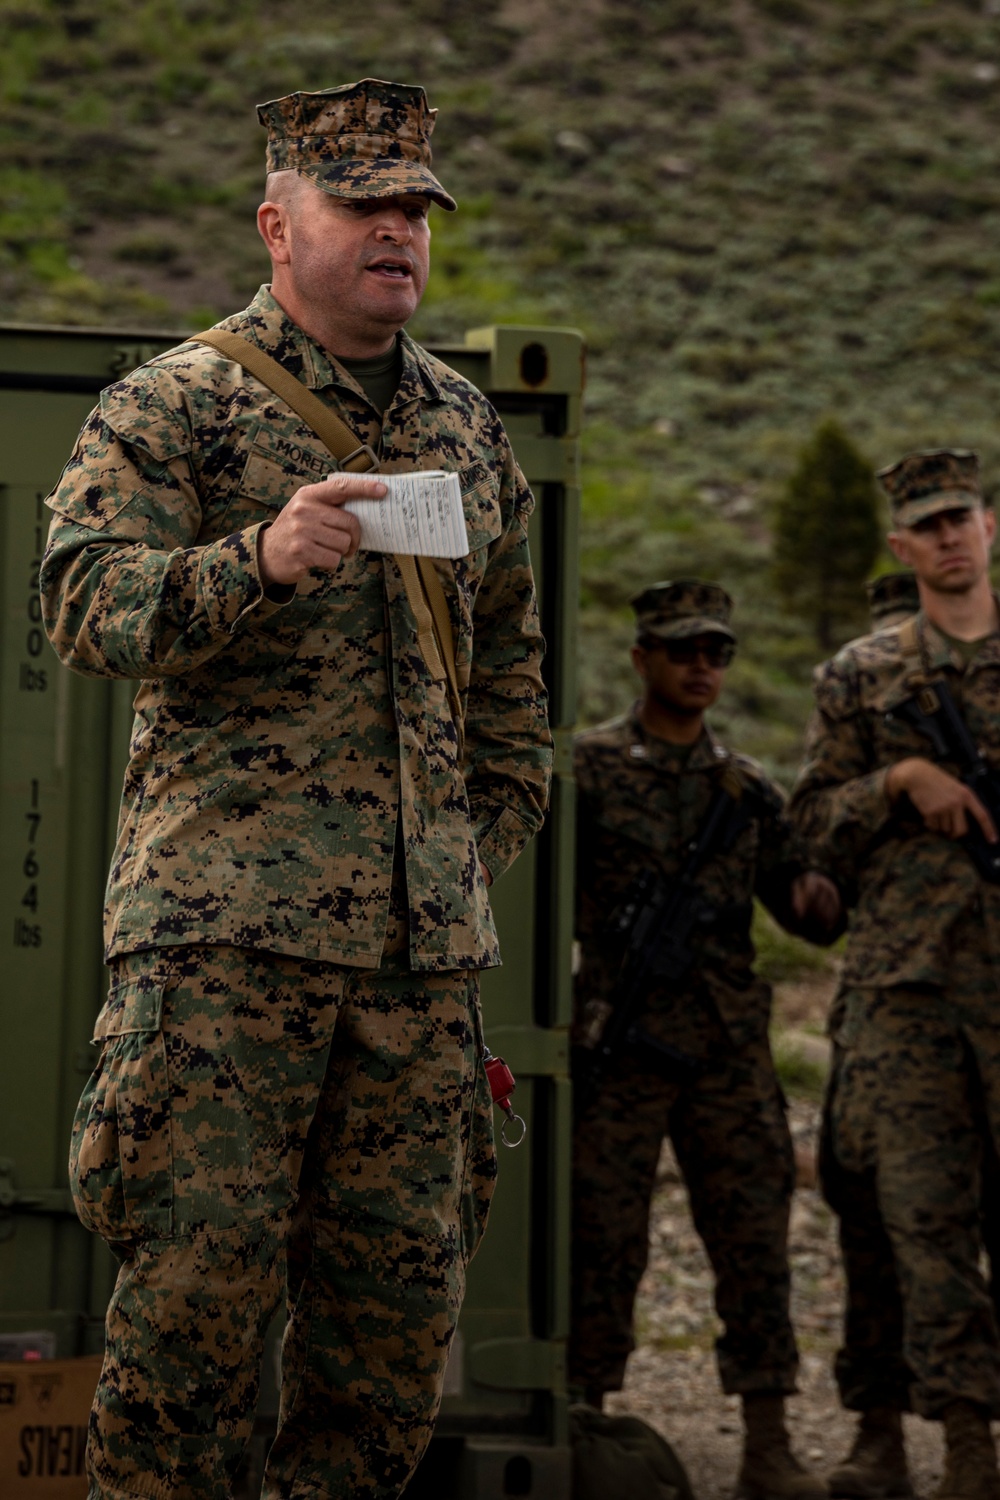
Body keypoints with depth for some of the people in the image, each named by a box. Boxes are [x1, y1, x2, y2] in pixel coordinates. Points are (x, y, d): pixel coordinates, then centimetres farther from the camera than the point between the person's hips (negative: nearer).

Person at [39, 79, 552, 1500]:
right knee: (203, 1271, -7)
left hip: (425, 930, 5)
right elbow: (86, 606, -11)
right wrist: (259, 558, -26)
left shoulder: (468, 424, 19)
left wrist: (487, 835, 20)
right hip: (228, 912, -5)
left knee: (404, 1281, 6)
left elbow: (510, 656, 28)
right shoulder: (170, 406, 1)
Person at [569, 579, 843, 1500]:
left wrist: (817, 898, -8)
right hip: (617, 1047, -3)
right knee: (603, 1245, 0)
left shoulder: (747, 787, 14)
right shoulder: (588, 768, 3)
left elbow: (803, 903, 16)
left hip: (729, 1052, 3)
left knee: (756, 1242, 0)